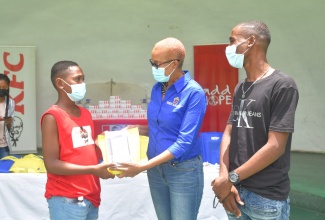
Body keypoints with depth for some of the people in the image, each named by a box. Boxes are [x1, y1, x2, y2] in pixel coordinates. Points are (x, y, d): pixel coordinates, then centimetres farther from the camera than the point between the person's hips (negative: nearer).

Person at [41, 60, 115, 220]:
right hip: (67, 200, -7)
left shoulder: (86, 114, 11)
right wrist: (94, 169, -20)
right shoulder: (52, 117, -12)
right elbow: (51, 164, -16)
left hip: (91, 196, 7)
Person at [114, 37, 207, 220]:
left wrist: (143, 166, -26)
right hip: (156, 169, 6)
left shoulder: (194, 93, -18)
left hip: (184, 170, -6)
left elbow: (185, 142, -23)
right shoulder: (157, 88, 3)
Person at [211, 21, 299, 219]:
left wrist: (231, 178, -14)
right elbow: (228, 134, 6)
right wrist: (224, 178, -9)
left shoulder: (282, 85, -12)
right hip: (236, 190, 6)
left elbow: (275, 147, -17)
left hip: (267, 198, -6)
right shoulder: (240, 89, 10)